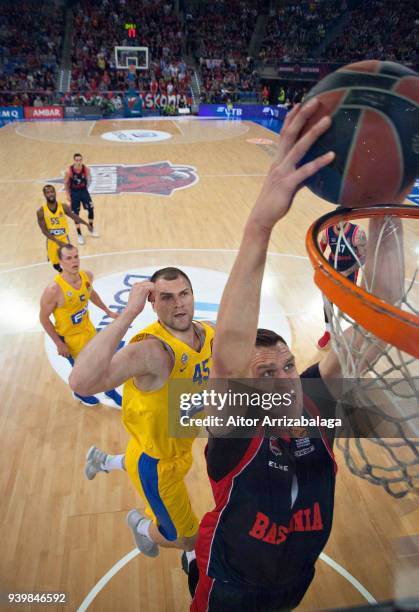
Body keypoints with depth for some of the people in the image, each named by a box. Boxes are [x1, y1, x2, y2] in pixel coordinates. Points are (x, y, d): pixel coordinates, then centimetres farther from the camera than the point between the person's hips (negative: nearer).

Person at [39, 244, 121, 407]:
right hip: (68, 337, -5)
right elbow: (44, 318, -20)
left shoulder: (87, 276, -15)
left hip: (87, 327, 6)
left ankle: (110, 391, 49)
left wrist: (107, 311, 13)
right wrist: (59, 344, -17)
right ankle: (80, 393, 51)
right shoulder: (54, 290, -33)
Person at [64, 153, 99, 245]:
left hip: (83, 190, 2)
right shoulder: (69, 171, -22)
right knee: (76, 213, 4)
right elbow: (66, 184, -8)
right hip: (74, 192, -2)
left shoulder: (86, 169, -16)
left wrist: (86, 188, 9)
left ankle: (91, 228, 27)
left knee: (91, 209, 2)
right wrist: (68, 195, -4)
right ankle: (79, 234, 17)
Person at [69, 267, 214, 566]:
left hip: (182, 448, 7)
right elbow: (82, 383, -56)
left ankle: (103, 461, 65)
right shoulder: (150, 350, -38)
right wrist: (129, 313, -55)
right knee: (189, 539, 13)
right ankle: (141, 525, 46)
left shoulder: (208, 333, -14)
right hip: (156, 464, -7)